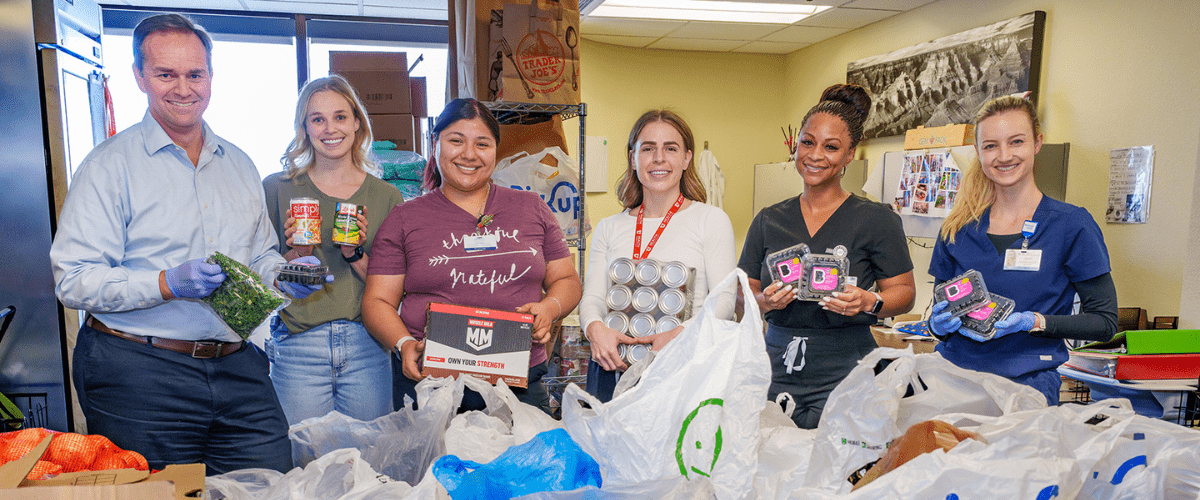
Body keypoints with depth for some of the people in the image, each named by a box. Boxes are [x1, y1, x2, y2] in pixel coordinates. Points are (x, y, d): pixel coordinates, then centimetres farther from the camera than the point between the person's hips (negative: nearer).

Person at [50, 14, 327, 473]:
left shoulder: (239, 165, 14)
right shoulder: (110, 164, -3)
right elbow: (73, 281, -10)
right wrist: (167, 284, -23)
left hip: (238, 368, 5)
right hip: (139, 374, -4)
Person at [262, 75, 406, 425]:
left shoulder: (386, 196, 6)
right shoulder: (277, 189, 4)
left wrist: (355, 254, -12)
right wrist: (296, 255, -14)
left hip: (367, 347, 1)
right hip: (297, 347, -1)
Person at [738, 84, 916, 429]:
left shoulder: (876, 220, 1)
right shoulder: (768, 221, 9)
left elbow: (904, 292, 2)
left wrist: (869, 303, -18)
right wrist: (764, 300, -12)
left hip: (843, 374, -2)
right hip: (777, 369, 3)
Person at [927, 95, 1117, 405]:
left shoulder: (1071, 224, -1)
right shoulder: (958, 229, 8)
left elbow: (1105, 322, 0)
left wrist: (1034, 322, -15)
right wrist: (940, 324, -7)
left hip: (1027, 383, -2)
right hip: (953, 377, 2)